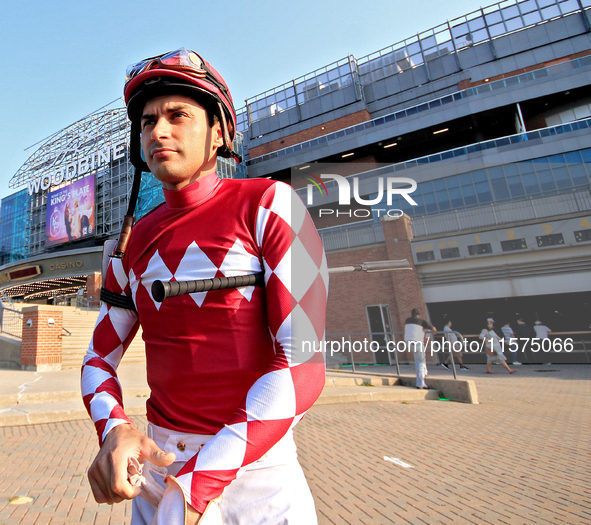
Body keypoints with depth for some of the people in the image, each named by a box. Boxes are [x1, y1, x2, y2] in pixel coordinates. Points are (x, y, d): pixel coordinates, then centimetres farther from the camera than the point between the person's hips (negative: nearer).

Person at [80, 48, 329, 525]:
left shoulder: (267, 204, -12)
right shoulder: (135, 240, 4)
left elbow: (305, 363, -20)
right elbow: (100, 358, 9)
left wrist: (202, 480, -21)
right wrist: (114, 429, -12)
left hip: (256, 468, -4)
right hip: (156, 464, 5)